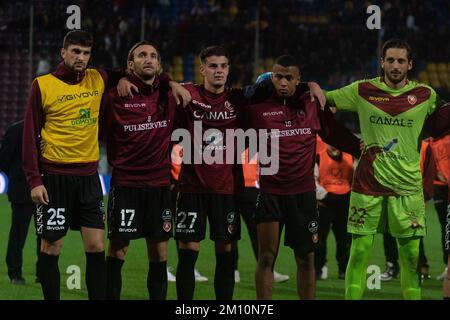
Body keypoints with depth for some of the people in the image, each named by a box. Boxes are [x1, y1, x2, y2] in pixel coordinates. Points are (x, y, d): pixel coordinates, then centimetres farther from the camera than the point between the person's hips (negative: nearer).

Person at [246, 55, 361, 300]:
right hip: (270, 192, -2)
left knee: (306, 259, 7)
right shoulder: (257, 107, 0)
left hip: (304, 192, 2)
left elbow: (337, 136, 13)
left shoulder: (313, 105, 4)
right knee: (266, 257, -2)